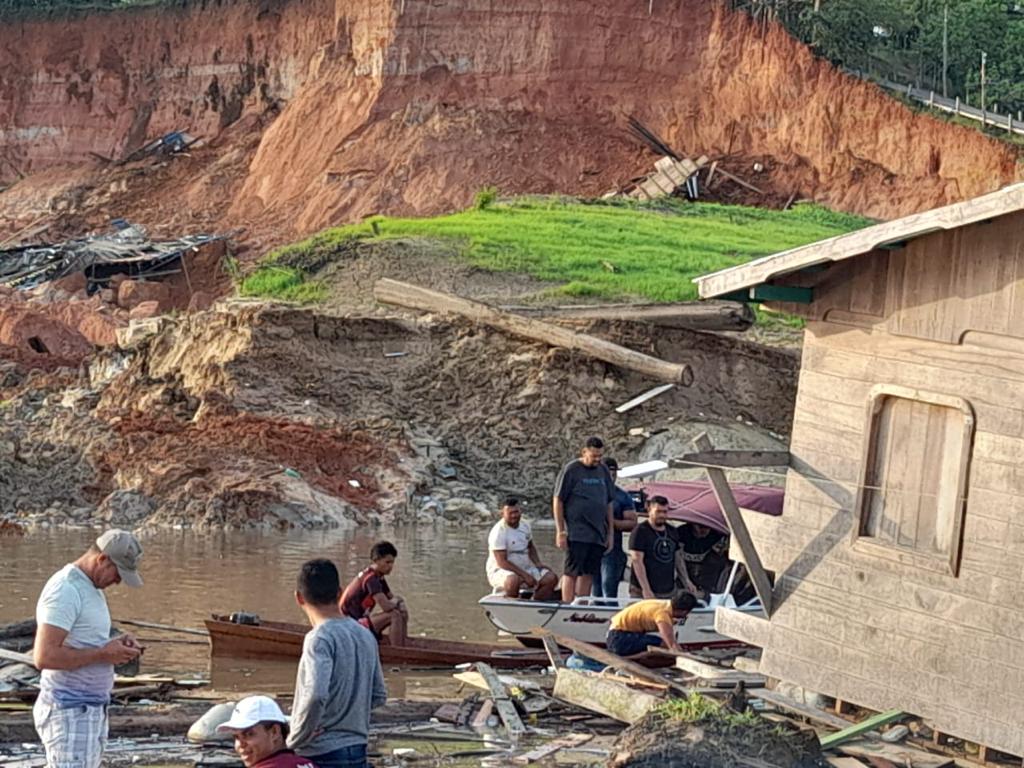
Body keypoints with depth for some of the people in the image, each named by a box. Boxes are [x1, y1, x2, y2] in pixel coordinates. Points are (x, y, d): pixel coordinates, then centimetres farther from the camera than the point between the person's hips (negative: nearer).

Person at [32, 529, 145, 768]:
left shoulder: (91, 587, 15)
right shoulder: (65, 590, -16)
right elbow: (44, 656, -24)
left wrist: (116, 645, 6)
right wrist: (103, 654, -18)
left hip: (93, 710, 10)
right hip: (69, 712, -10)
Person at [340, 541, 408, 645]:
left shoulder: (378, 577, 10)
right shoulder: (370, 578, -20)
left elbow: (391, 597, 19)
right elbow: (386, 606, -28)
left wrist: (400, 603, -5)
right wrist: (396, 602, -5)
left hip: (360, 619, 10)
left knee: (403, 614, 4)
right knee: (395, 615, -24)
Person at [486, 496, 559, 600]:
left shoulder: (525, 525, 7)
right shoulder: (498, 532, -18)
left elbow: (530, 547, 24)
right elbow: (502, 562, -22)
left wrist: (538, 563, 5)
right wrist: (525, 575, -24)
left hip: (525, 568, 8)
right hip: (501, 571, -8)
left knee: (551, 578, -9)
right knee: (513, 581, -41)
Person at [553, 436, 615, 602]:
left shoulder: (603, 471, 14)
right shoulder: (571, 470, -2)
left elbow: (609, 504, 19)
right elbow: (558, 501, -3)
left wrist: (610, 533, 16)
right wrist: (560, 531, -7)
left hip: (598, 535, 5)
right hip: (577, 533, -5)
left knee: (589, 574, 5)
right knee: (572, 572, -6)